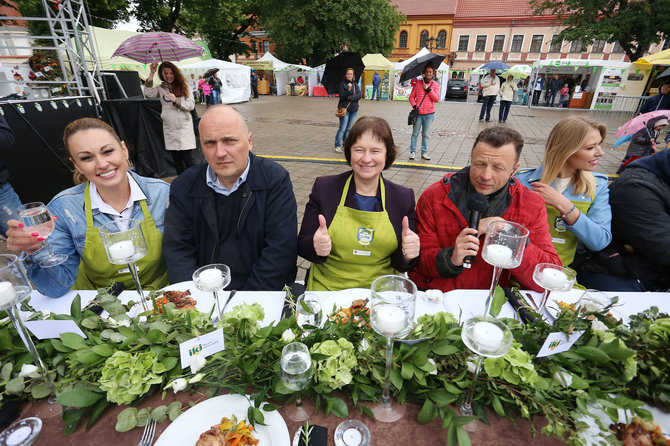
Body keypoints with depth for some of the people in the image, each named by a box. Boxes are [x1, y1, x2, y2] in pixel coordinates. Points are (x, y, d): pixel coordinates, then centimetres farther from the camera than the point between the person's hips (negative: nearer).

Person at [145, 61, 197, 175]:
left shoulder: (184, 87, 4)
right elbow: (148, 93, -8)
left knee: (187, 158, -8)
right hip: (169, 128, 3)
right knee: (176, 159, 8)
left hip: (184, 127, -3)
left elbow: (191, 105, -3)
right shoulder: (160, 88, 10)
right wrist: (151, 74, -7)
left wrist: (176, 100, -16)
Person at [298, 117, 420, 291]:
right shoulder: (323, 188, 0)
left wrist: (407, 255, -15)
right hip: (327, 288, -1)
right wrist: (317, 247, -18)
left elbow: (401, 265, 7)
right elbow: (302, 245, 4)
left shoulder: (404, 197, 3)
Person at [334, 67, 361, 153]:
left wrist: (350, 97, -13)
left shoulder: (355, 84, 13)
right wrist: (348, 89, -24)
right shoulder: (342, 84, 0)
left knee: (349, 128, 7)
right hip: (344, 108, -5)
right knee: (342, 128, -11)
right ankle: (337, 146, -7)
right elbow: (342, 96, -11)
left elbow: (359, 95, 1)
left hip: (354, 109, 5)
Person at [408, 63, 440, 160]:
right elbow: (412, 96, 7)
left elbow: (437, 99, -3)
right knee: (415, 133, 1)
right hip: (418, 112, 0)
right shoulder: (418, 83, 6)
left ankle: (424, 152, 14)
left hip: (429, 113, 0)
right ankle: (412, 151, 9)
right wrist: (414, 105, -10)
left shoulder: (435, 85, 6)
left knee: (425, 134, 7)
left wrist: (428, 89, -10)